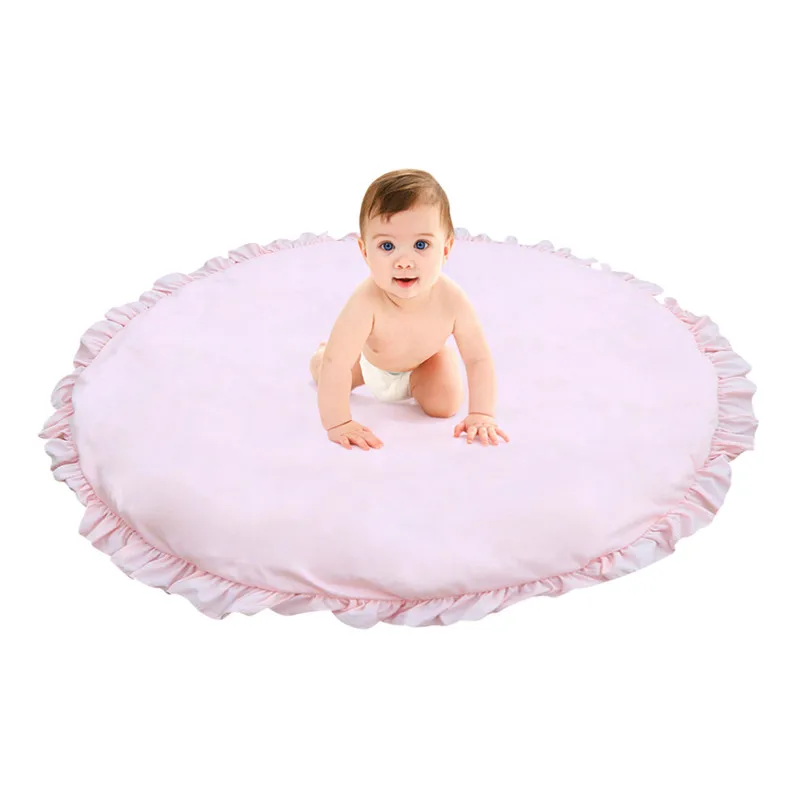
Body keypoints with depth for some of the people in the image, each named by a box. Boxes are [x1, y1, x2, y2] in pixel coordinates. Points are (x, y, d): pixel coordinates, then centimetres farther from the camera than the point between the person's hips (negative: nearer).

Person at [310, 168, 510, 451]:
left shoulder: (452, 300, -41)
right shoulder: (366, 301, -48)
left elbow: (479, 359, -29)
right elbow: (335, 364, -47)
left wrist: (481, 415, -35)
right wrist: (338, 423, -48)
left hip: (426, 358, 1)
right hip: (369, 359, 0)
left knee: (444, 405, -12)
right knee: (322, 374, 11)